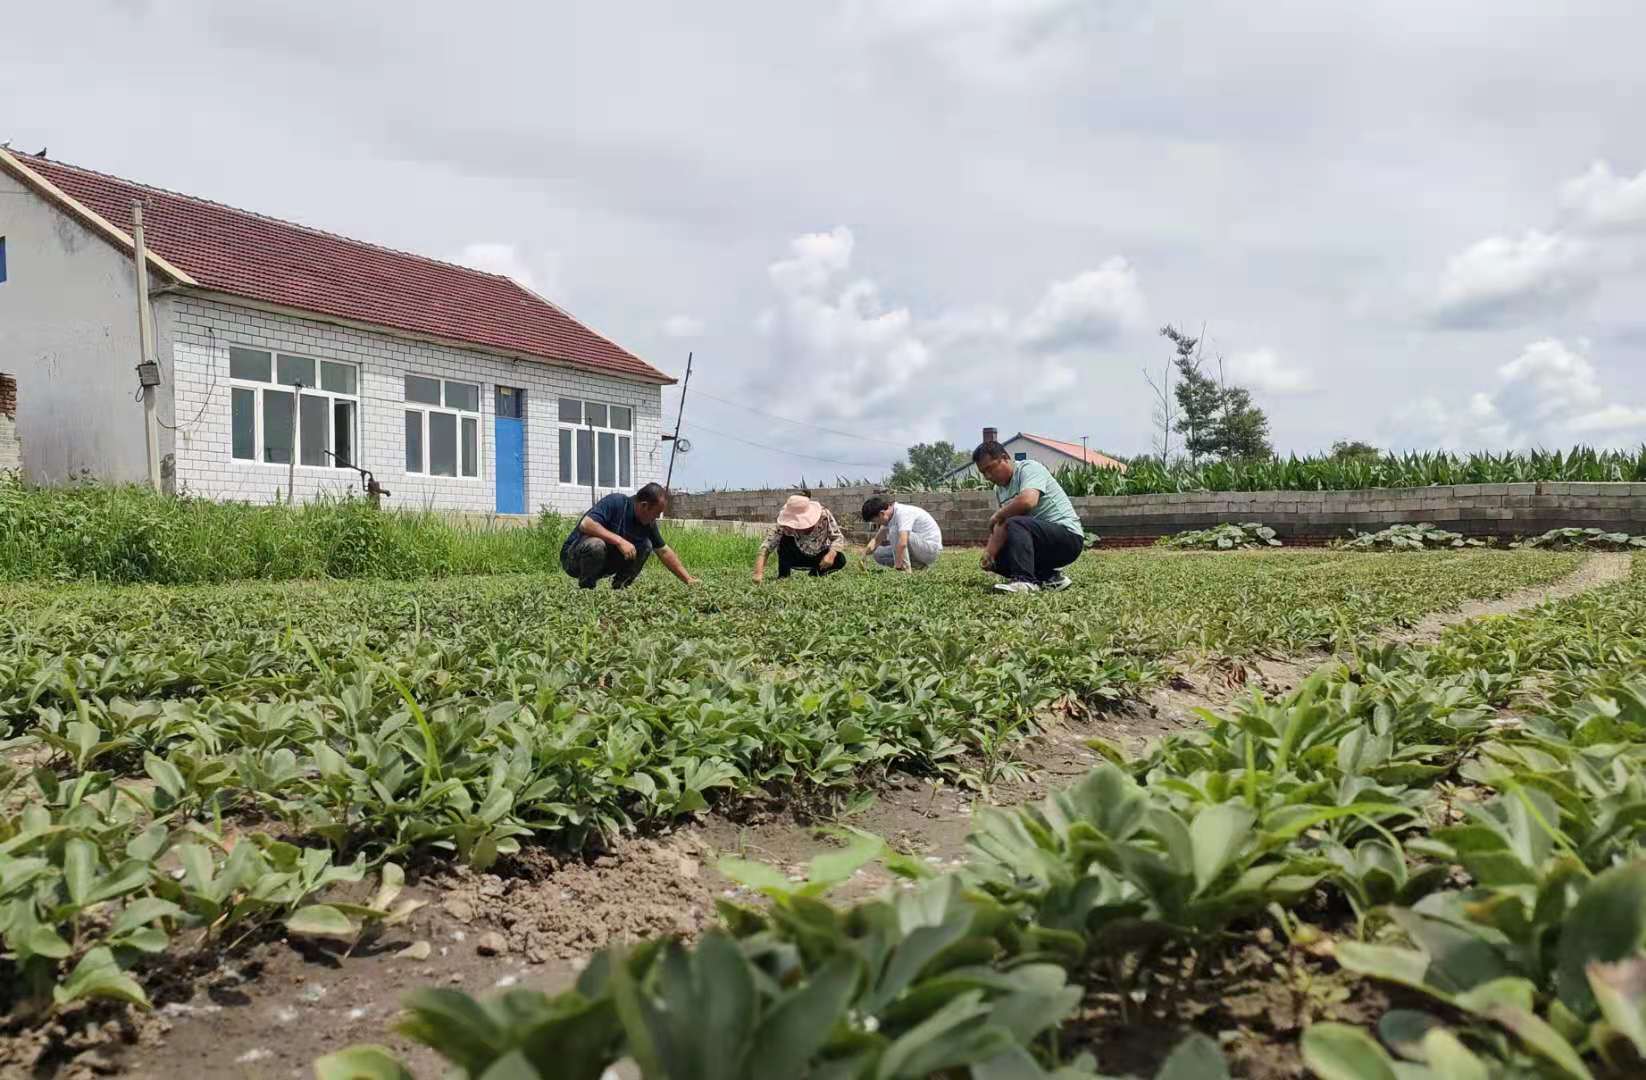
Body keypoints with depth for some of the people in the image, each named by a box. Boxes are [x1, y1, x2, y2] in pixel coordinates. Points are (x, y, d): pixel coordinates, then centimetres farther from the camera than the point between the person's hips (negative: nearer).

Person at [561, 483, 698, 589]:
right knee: (596, 544, -39)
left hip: (603, 562, 6)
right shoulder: (616, 502, -23)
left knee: (645, 546, -8)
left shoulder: (648, 523, -2)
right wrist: (619, 540, -35)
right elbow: (585, 524, -34)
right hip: (573, 557, -6)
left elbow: (664, 551, 8)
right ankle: (586, 589, -15)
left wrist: (688, 579, 5)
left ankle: (619, 588, 1)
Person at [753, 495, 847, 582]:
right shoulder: (783, 526, -30)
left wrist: (831, 554, -45)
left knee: (840, 559, -28)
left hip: (820, 556, 2)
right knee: (786, 541, -31)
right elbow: (765, 547, -37)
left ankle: (814, 575, 0)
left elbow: (839, 538, -24)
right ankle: (782, 578, -18)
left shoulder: (824, 515, -27)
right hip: (798, 557, -2)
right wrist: (759, 573, -52)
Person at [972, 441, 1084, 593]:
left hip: (1068, 535, -9)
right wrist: (989, 552, -13)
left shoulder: (1029, 468, -11)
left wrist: (997, 516, -15)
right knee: (997, 558, 3)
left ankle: (1025, 581, -37)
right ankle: (1050, 577, 2)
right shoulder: (999, 489, 13)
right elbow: (1001, 526, 7)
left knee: (1016, 524, -30)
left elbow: (1027, 501, -32)